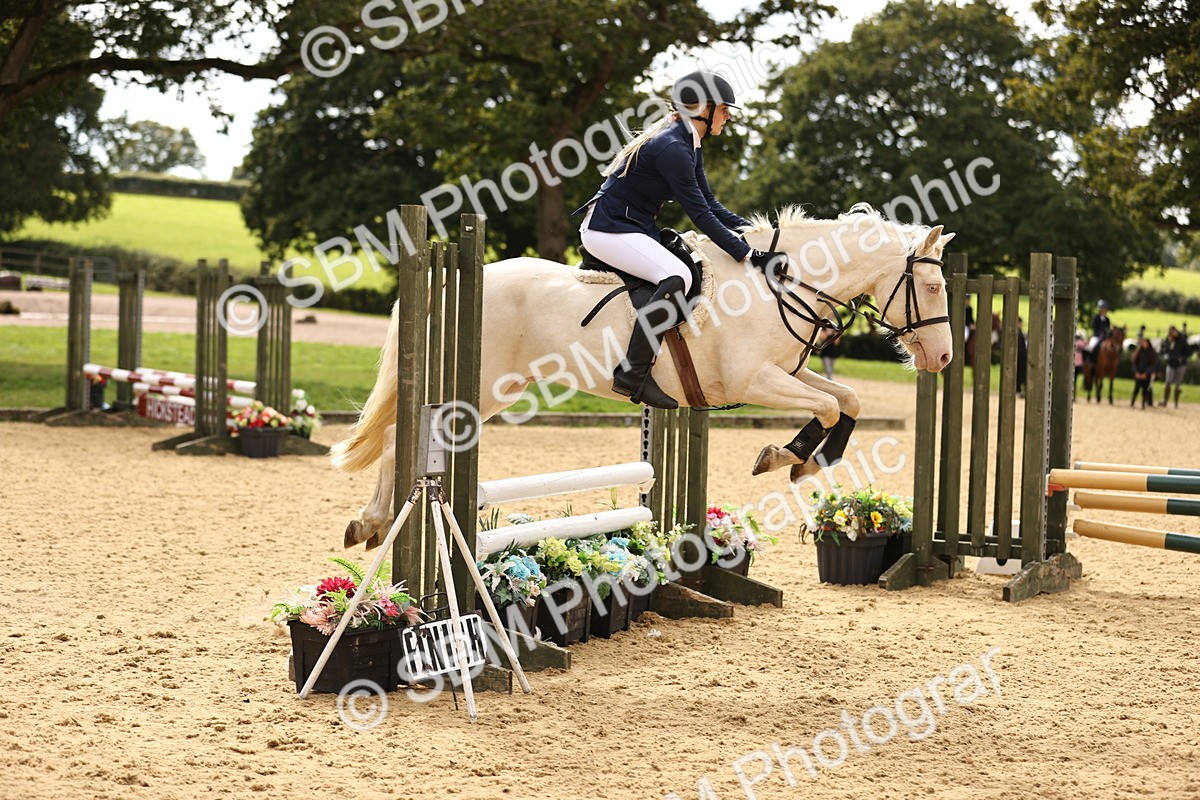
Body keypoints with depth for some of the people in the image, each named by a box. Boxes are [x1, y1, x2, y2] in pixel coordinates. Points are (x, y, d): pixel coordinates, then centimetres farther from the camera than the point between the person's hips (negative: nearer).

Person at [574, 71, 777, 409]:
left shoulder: (689, 145, 10)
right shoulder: (672, 149, -22)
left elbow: (709, 204, 13)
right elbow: (700, 215, -23)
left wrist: (747, 228, 0)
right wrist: (748, 255, -22)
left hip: (636, 227, 11)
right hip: (607, 229, -11)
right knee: (677, 277, -28)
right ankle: (633, 373, -29)